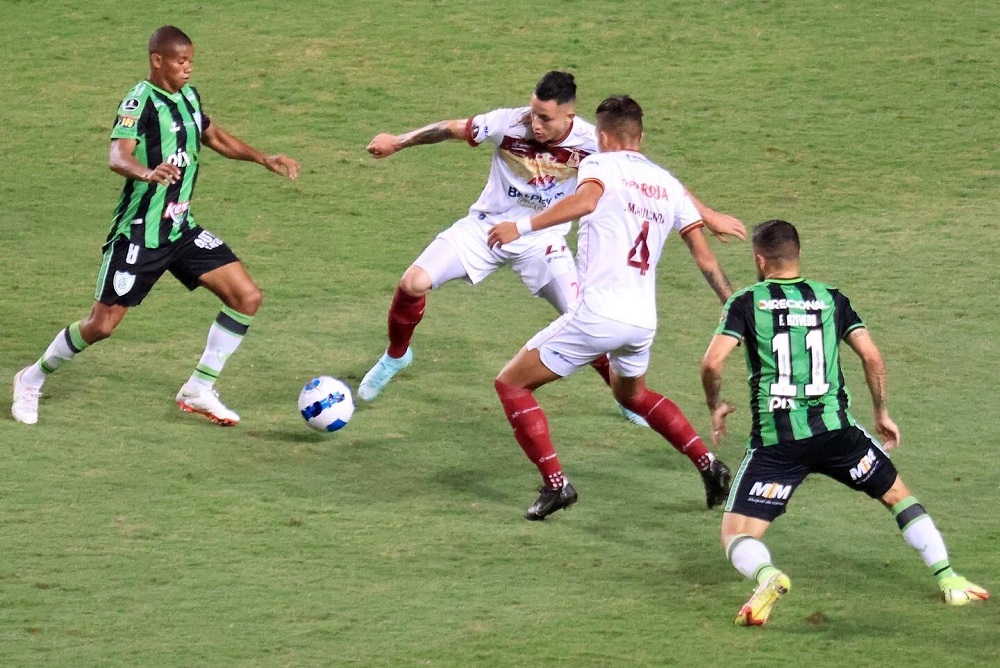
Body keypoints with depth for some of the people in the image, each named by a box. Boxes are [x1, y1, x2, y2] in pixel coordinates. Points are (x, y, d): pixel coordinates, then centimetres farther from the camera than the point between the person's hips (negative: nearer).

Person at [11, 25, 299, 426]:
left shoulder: (187, 96, 6)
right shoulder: (141, 101, -18)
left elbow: (214, 137, 25)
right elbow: (118, 156, -34)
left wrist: (264, 160, 18)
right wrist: (146, 172, -55)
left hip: (182, 230, 7)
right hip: (139, 236, -7)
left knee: (247, 298, -4)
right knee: (101, 325, -3)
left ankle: (199, 391, 7)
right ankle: (32, 380, 22)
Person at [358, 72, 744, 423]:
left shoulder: (590, 144, -23)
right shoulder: (508, 124, -23)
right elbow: (452, 129, -7)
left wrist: (707, 215, -13)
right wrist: (397, 143, 0)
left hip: (542, 240, -1)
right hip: (486, 225, 1)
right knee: (413, 283, -13)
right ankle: (395, 356, 17)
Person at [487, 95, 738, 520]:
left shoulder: (601, 165, 0)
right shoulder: (668, 184, 16)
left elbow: (587, 199, -25)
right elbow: (704, 256, 14)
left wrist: (523, 227, -31)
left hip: (598, 314, -7)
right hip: (644, 321, 7)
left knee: (511, 384, 7)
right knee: (631, 394, 36)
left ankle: (555, 484, -4)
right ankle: (707, 464, 26)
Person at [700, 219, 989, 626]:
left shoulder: (747, 302, 2)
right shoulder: (830, 299, 11)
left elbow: (712, 362, -10)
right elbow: (871, 356, 3)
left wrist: (715, 406, 9)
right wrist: (881, 413, 17)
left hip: (774, 440, -3)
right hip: (835, 430, 3)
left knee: (736, 538, 2)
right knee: (897, 495, 25)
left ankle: (766, 576, -31)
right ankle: (948, 579, 17)